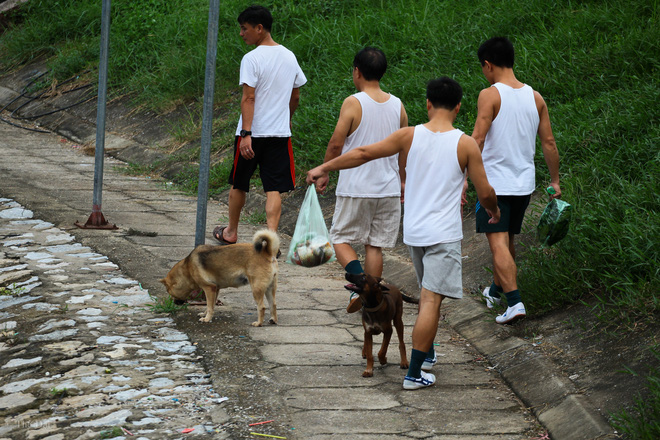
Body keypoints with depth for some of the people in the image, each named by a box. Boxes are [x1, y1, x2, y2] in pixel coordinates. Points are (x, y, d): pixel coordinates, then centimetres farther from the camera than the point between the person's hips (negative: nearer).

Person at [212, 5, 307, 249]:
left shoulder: (252, 59, -12)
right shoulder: (289, 56, 8)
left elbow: (248, 98, -18)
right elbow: (295, 96, 17)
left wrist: (246, 134, -21)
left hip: (253, 133, -4)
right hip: (280, 133, 4)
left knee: (239, 184, 15)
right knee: (274, 188, 1)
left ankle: (231, 232, 31)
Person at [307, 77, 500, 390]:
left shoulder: (409, 136, -1)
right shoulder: (466, 144, -7)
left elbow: (363, 153, 0)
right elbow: (485, 193, -2)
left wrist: (324, 168, 11)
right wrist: (494, 211, 20)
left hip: (413, 231, 4)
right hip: (444, 234, -4)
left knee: (428, 294, 24)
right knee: (431, 299, -5)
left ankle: (426, 353, 37)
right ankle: (414, 373, -7)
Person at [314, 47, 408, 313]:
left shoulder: (353, 103, -12)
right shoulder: (397, 106, 4)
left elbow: (336, 144, -12)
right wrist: (404, 182, 24)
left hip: (355, 189, -4)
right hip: (388, 189, 4)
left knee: (341, 238, 8)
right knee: (375, 245, 10)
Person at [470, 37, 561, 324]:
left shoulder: (490, 95, -13)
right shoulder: (535, 98, 5)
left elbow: (477, 140, -18)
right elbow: (548, 143, 9)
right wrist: (555, 180, 19)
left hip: (494, 182, -6)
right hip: (524, 183, 6)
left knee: (498, 243, -7)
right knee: (507, 241, 21)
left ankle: (514, 301, -18)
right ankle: (496, 290, 37)